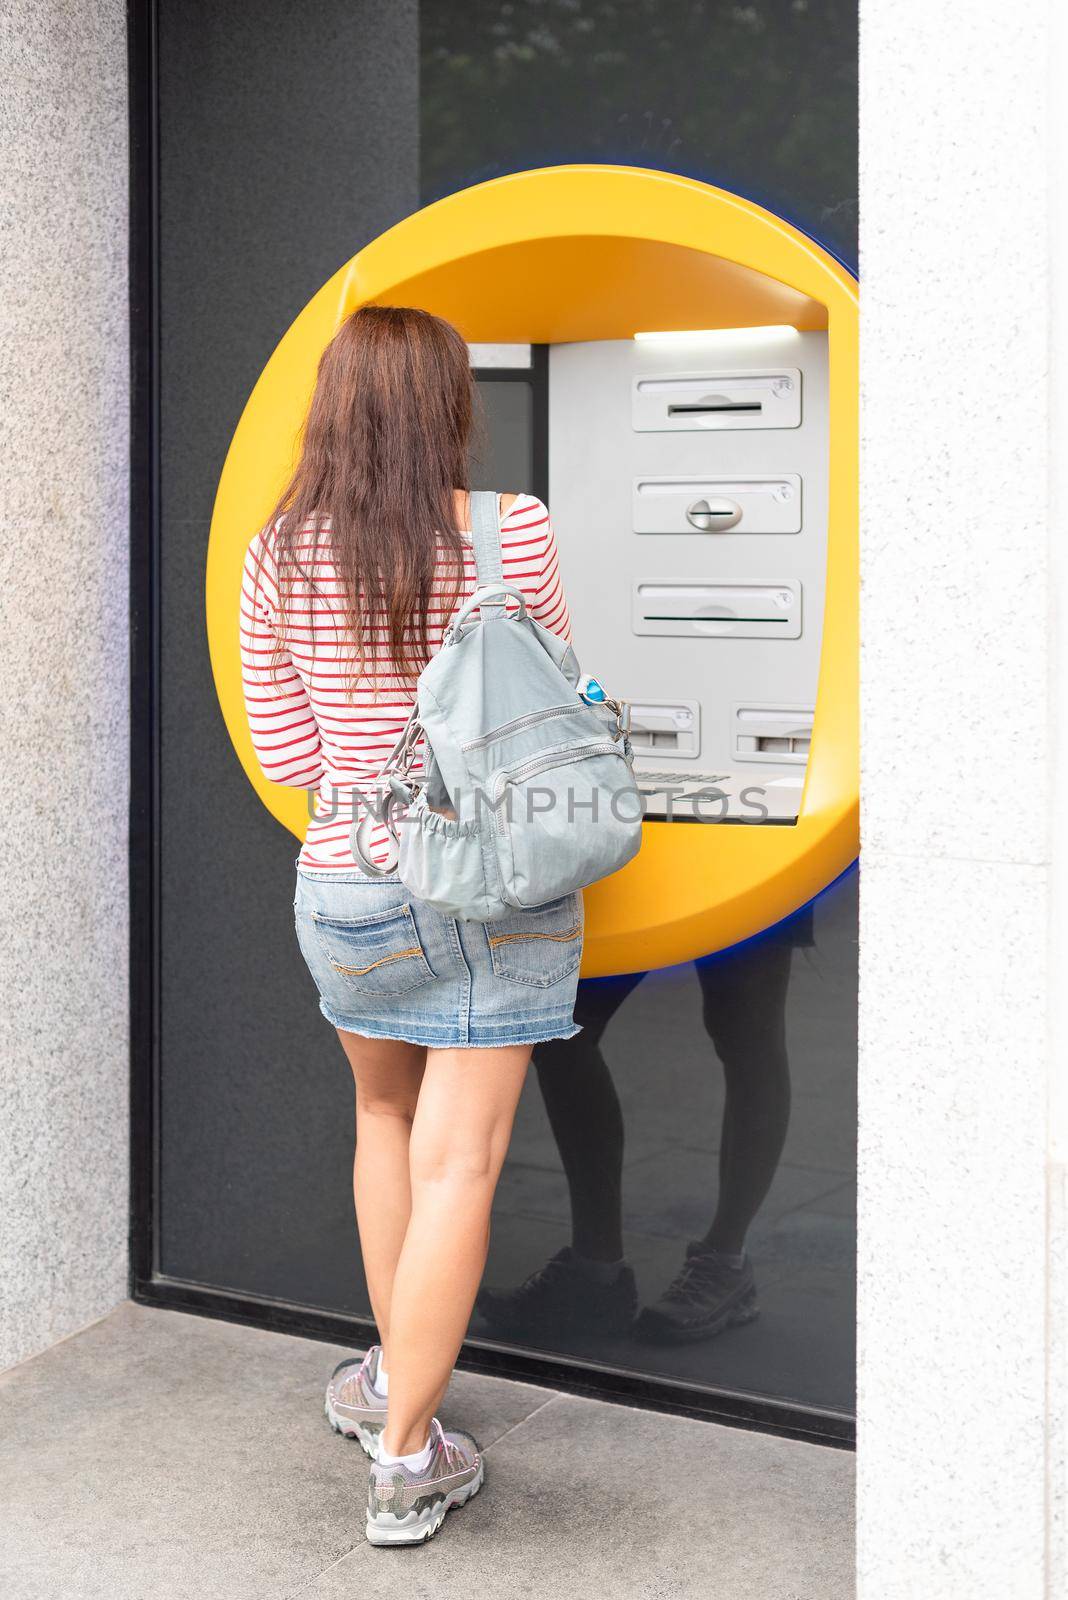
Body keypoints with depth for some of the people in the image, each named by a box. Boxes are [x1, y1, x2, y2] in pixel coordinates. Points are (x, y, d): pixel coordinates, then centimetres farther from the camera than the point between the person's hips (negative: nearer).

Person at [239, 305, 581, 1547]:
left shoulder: (278, 557, -4)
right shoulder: (510, 532, -11)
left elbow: (288, 753, 2)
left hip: (348, 889, 3)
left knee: (388, 1117, 25)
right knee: (456, 1163, 2)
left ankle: (392, 1380, 33)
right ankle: (404, 1459, 8)